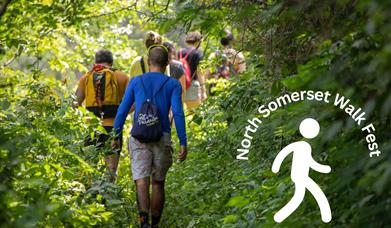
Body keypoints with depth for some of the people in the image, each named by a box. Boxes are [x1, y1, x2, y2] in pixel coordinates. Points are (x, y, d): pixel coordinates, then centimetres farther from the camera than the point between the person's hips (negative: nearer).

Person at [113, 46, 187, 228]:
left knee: (142, 182, -11)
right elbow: (178, 113, -9)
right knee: (158, 183, 17)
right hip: (162, 138, 0)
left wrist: (115, 137, 14)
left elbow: (122, 111, 5)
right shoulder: (173, 85, 1)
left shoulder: (136, 81, 6)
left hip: (139, 138, 0)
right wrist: (183, 143, -7)